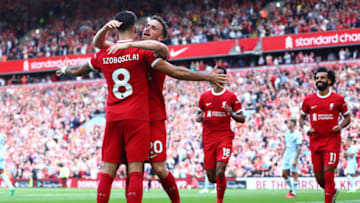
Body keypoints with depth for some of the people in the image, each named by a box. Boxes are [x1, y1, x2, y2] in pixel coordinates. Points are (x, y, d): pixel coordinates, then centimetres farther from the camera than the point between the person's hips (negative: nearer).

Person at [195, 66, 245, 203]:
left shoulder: (231, 96, 2)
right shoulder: (204, 96, 9)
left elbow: (242, 119, 5)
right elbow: (198, 114, 21)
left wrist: (232, 114, -15)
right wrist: (199, 118, -3)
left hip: (225, 137, -3)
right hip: (208, 138, 3)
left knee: (220, 172, -18)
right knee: (211, 177, 1)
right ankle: (218, 179, 37)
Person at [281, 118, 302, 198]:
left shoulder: (297, 134, -12)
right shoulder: (287, 133, 12)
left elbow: (299, 148, -14)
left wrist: (295, 159, -19)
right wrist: (283, 155, 16)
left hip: (294, 156, -8)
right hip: (286, 156, 8)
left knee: (294, 174, -4)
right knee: (284, 174, 6)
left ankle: (294, 193, 2)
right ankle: (291, 189, 22)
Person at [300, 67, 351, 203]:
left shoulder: (338, 99, 0)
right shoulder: (308, 99, 6)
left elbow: (347, 117, 10)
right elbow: (302, 117, 17)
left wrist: (341, 126, -10)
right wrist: (305, 128, -4)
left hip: (332, 141, -3)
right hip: (315, 141, 3)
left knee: (328, 172, -13)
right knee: (319, 176, 6)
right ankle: (333, 192, 36)